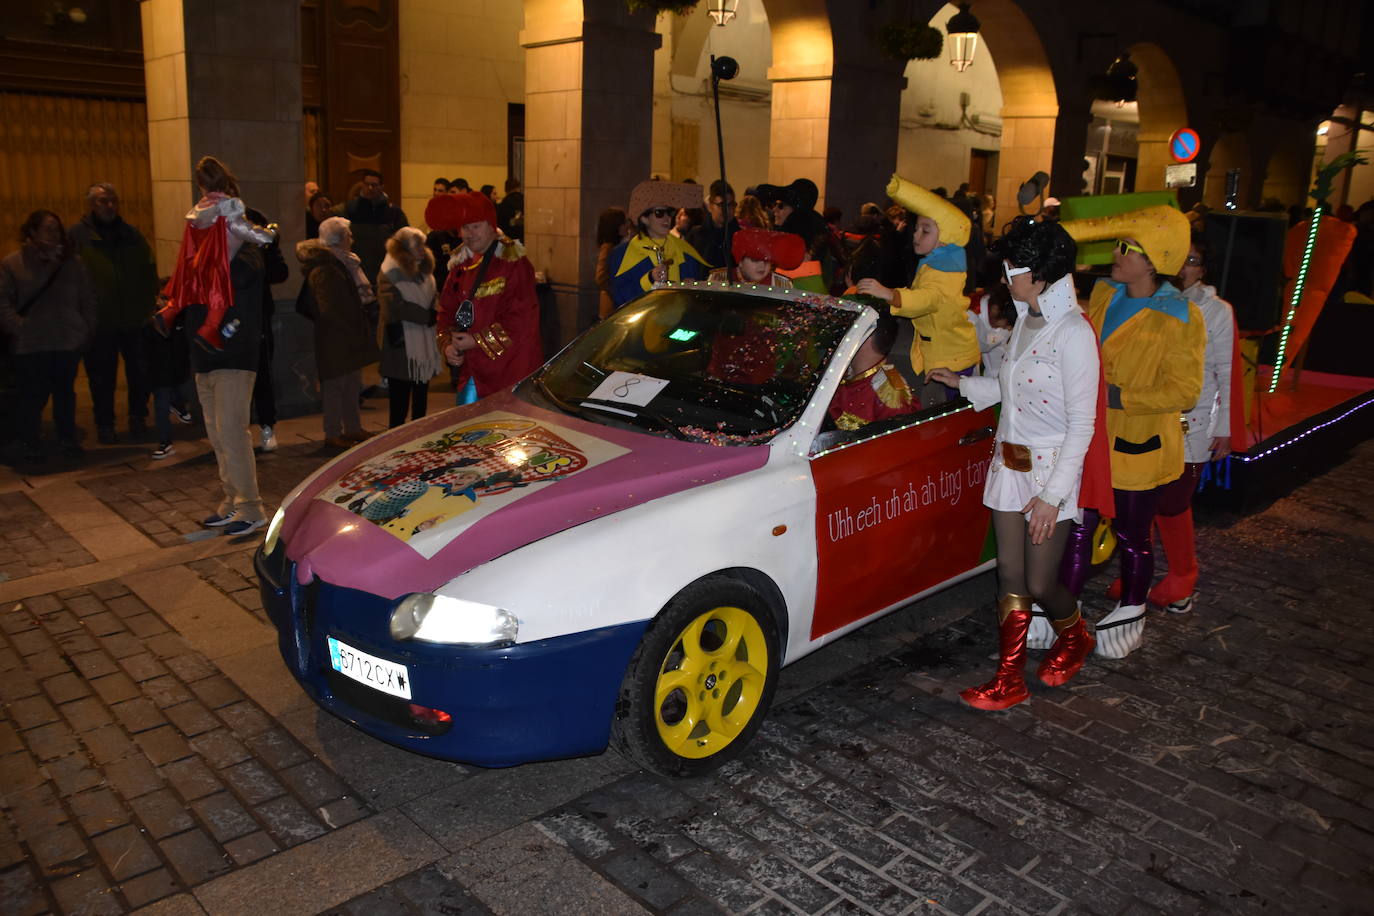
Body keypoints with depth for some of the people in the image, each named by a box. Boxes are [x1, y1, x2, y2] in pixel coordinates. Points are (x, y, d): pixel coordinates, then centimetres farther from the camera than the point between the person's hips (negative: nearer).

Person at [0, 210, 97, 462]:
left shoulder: (71, 262, 8)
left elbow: (88, 299, 9)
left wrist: (87, 329, 1)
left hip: (68, 342, 3)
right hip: (29, 346, -3)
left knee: (64, 392, 12)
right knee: (32, 396, 2)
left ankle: (67, 439, 24)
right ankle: (30, 444, 15)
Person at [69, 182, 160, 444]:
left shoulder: (132, 236, 9)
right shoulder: (78, 236, -3)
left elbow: (150, 272, 11)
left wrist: (148, 305, 2)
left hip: (135, 320, 3)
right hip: (99, 323, -3)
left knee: (139, 372, 8)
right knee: (102, 377, 5)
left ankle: (138, 418, 25)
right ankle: (104, 425, 18)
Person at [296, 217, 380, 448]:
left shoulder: (343, 263, 14)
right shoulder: (324, 270, -17)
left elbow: (357, 297, 20)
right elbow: (329, 309, -21)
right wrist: (352, 330, -15)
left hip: (349, 334, 10)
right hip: (333, 338, -10)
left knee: (352, 383, 15)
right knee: (335, 384, -1)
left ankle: (353, 428, 26)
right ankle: (333, 434, 7)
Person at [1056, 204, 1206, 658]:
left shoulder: (1181, 318, -15)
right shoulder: (1103, 294, 3)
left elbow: (1184, 391, -17)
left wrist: (1119, 397, -23)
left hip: (1138, 445, -5)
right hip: (1090, 437, 5)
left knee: (1132, 536, 11)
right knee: (1078, 526, 11)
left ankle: (1130, 615, 31)